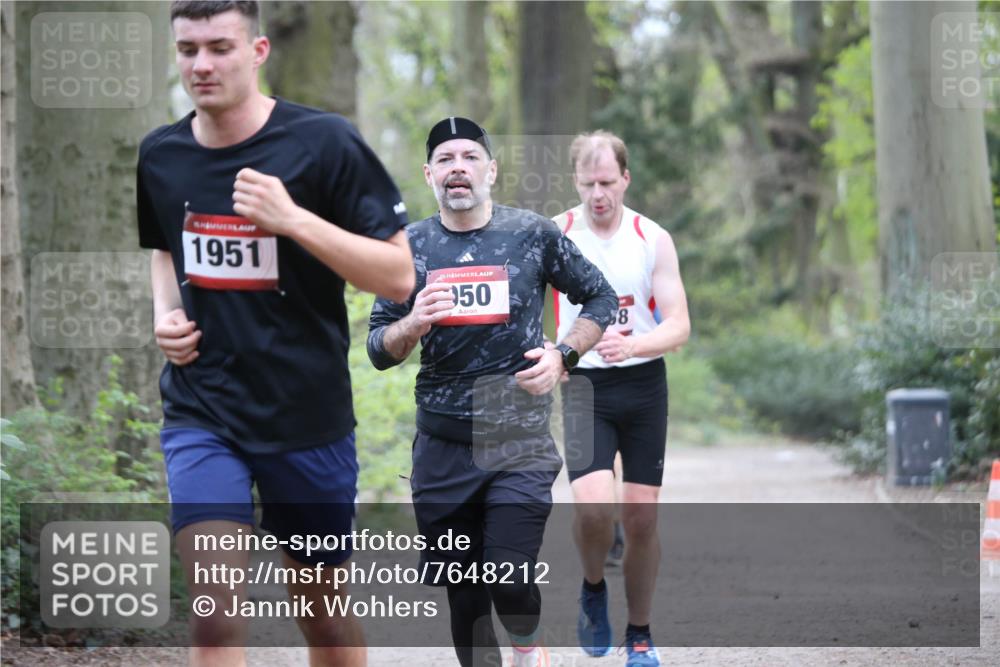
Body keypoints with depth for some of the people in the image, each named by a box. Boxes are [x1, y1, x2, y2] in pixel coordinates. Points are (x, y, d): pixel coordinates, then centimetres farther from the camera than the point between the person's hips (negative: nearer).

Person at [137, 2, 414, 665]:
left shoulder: (324, 142, -11)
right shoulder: (159, 155, 3)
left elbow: (398, 275, -13)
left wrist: (292, 217, -24)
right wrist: (166, 313, 3)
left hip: (309, 413, -2)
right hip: (201, 415, 2)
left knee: (323, 607, 13)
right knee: (216, 613, -15)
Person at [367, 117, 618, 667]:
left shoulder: (532, 234, 1)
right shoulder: (411, 246, 6)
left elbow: (601, 299, 11)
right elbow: (378, 349, 8)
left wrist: (563, 355, -5)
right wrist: (414, 324, -14)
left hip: (519, 438, -2)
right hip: (442, 445, 2)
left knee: (510, 580, -15)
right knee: (463, 595, 5)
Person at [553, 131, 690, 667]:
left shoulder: (653, 239, -3)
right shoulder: (554, 236, -3)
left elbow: (679, 326, -6)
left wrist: (630, 345, -25)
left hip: (643, 382, 1)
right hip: (584, 385, -1)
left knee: (641, 517, 2)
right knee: (593, 504, -22)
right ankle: (593, 591, 8)